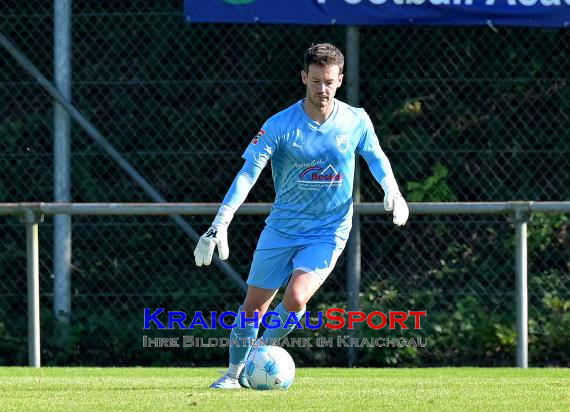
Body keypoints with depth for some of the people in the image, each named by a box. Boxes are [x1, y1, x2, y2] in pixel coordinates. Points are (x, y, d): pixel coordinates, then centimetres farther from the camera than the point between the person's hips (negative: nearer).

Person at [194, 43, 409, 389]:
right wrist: (220, 225, -27)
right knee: (253, 305, 4)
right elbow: (248, 174, -18)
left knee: (296, 298, -22)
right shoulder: (280, 125, -13)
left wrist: (393, 192, -3)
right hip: (282, 228, 1)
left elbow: (376, 157, 14)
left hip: (329, 231, -1)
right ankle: (235, 372, 27)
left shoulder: (356, 122, -7)